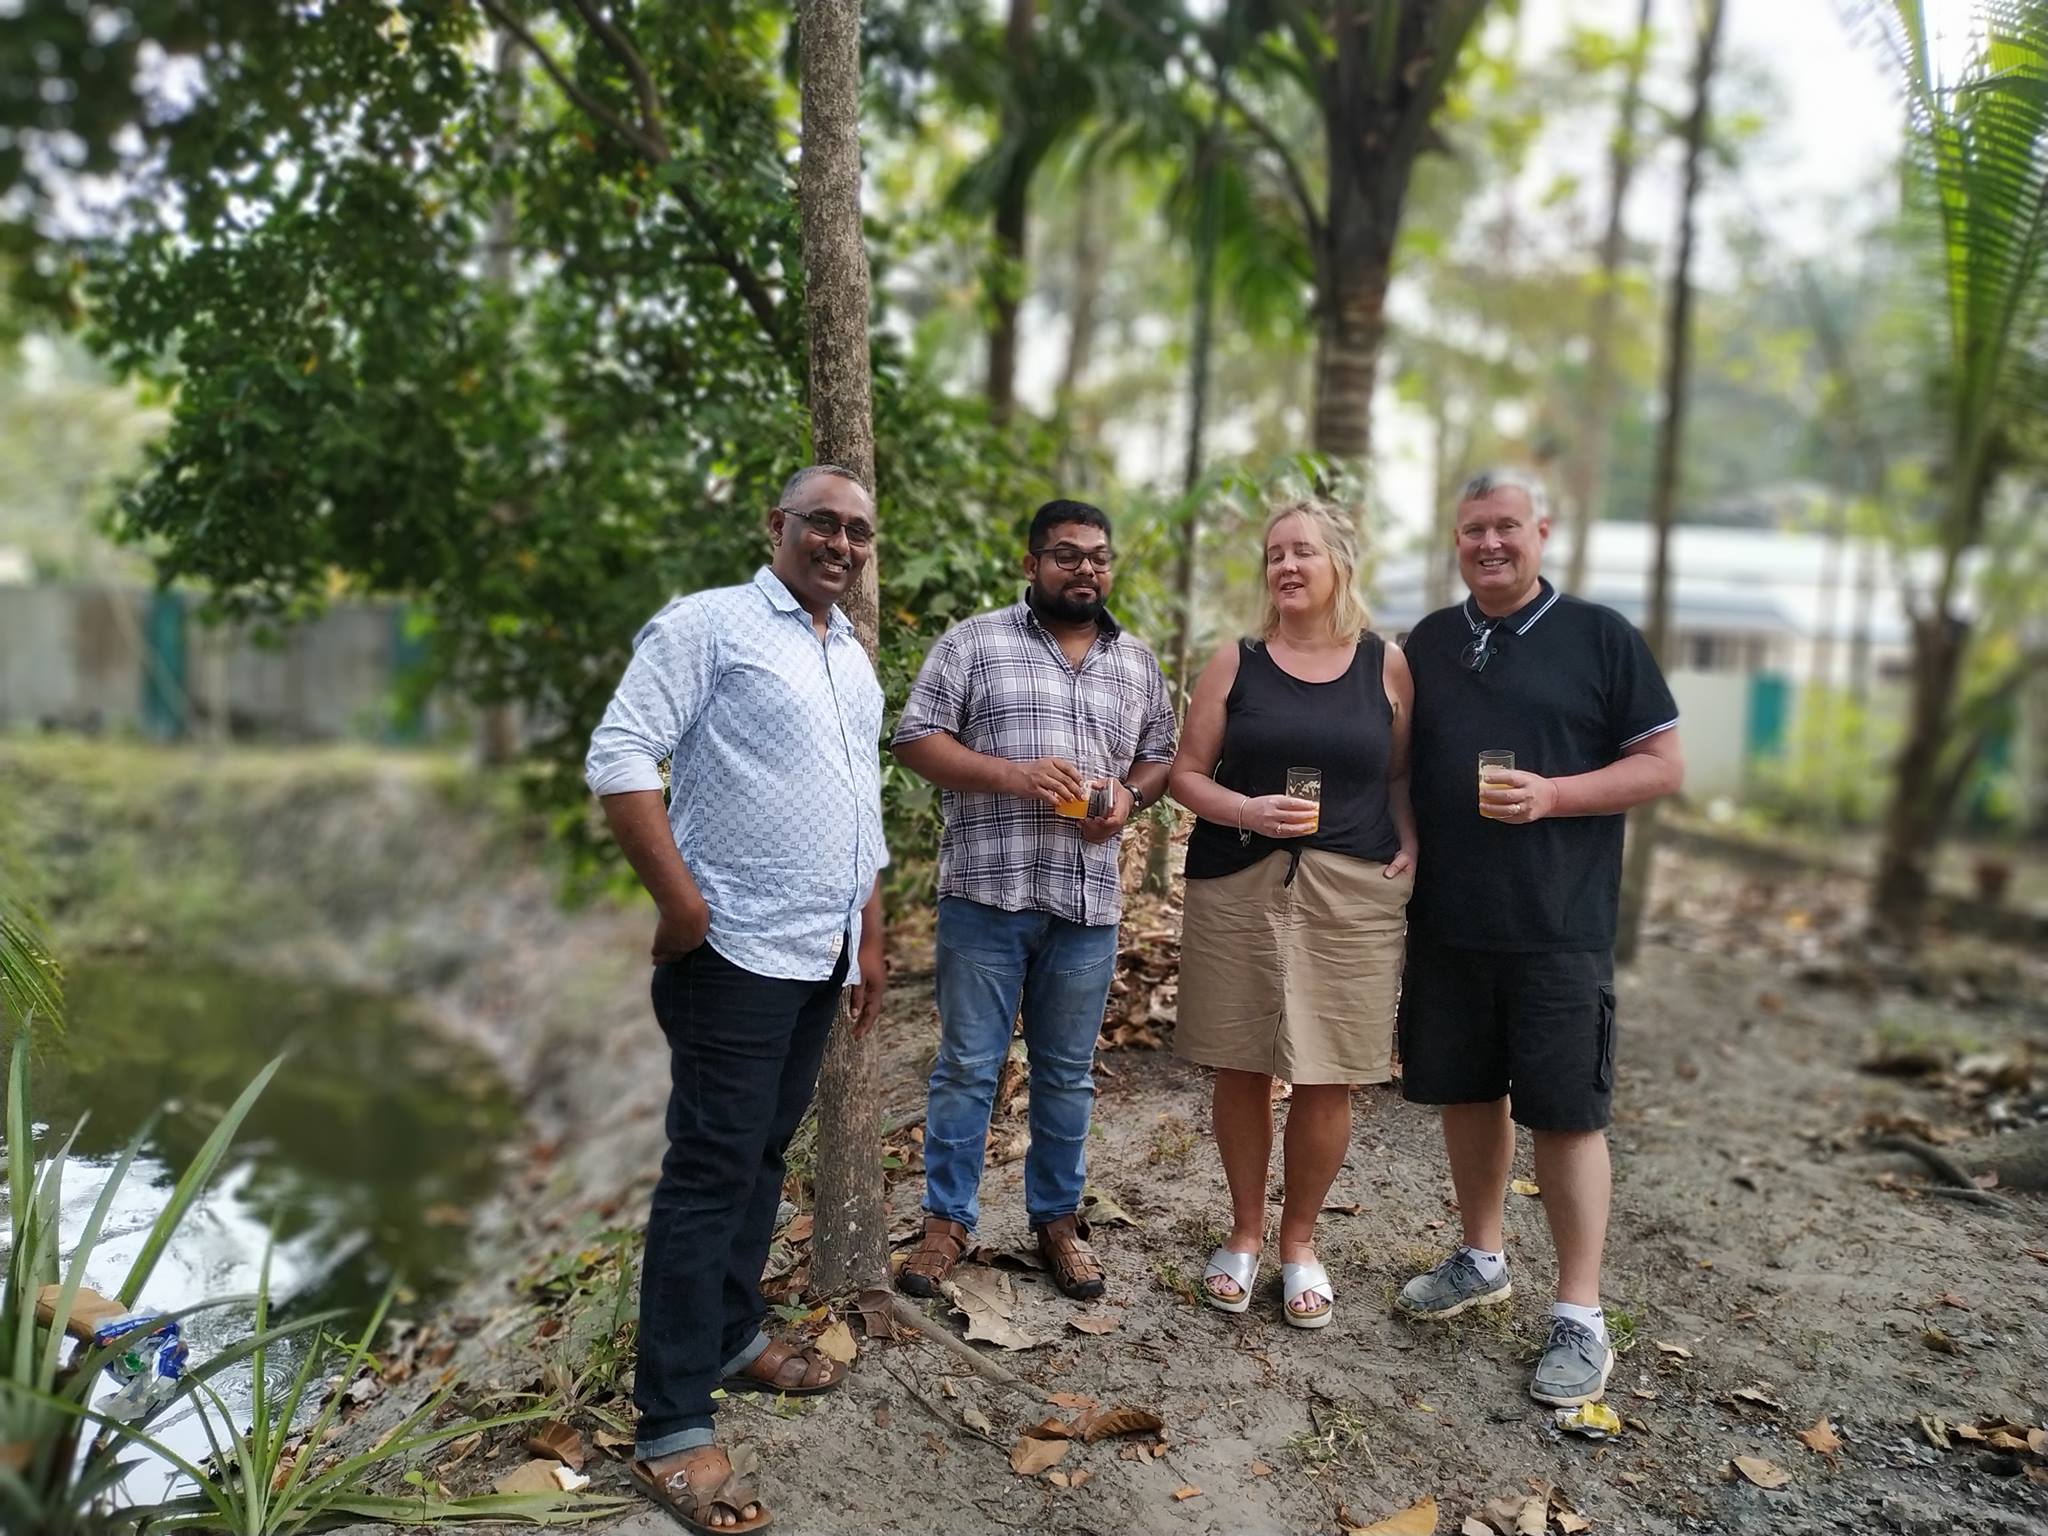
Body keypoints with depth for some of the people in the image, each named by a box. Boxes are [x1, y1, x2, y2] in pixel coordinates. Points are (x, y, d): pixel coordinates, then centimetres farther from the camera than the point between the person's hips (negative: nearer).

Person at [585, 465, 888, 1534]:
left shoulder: (855, 660, 17)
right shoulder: (710, 623, -7)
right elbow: (619, 756, -15)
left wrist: (869, 933, 20)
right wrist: (678, 901, -19)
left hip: (822, 957, 8)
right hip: (736, 953, -8)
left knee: (764, 1154, 17)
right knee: (710, 1170, -4)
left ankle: (732, 1337, 34)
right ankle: (671, 1431, 6)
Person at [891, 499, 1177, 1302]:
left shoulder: (1138, 663, 12)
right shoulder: (972, 643, 0)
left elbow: (1160, 756, 18)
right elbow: (916, 739, -4)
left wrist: (1128, 795, -5)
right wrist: (1013, 774, -16)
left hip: (1088, 903, 3)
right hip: (985, 895, -3)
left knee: (1067, 1072, 13)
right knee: (967, 1065, 6)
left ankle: (1057, 1218, 28)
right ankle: (948, 1220, 21)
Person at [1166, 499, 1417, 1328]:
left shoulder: (1386, 666, 5)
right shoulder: (1237, 662, 4)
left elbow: (1400, 772, 12)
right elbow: (1187, 773, 3)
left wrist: (1410, 845, -5)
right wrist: (1245, 811, -15)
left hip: (1350, 894, 0)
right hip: (1239, 886, 0)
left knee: (1325, 1076, 4)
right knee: (1241, 1067, 8)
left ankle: (1299, 1240, 25)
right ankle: (1244, 1231, 28)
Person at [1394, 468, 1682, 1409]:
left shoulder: (1600, 638, -1)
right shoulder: (1427, 643, 10)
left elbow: (1664, 764, -2)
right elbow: (1397, 767, 18)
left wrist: (1552, 795, -17)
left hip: (1558, 926, -4)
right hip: (1445, 919, 4)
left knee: (1565, 1111, -1)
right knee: (1466, 1092, 14)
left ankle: (1579, 1316, 11)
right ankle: (1481, 1260, 32)